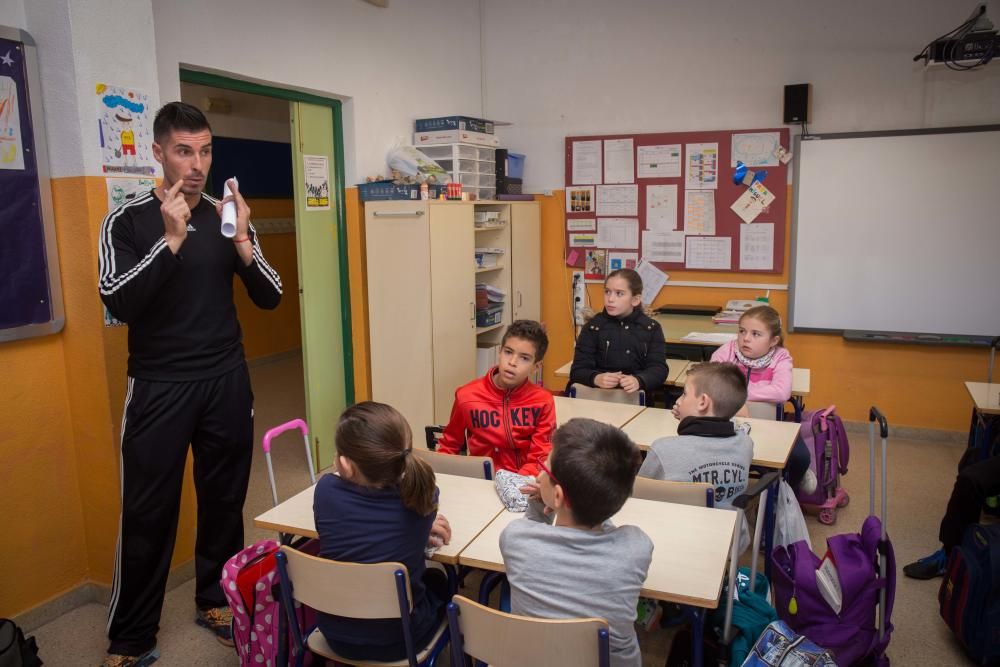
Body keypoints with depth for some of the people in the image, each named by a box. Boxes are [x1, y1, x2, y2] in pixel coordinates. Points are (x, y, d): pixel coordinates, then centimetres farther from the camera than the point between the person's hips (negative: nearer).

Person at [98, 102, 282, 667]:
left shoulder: (230, 217, 3)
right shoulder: (128, 221, -3)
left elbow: (270, 298, 0)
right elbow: (119, 304, -15)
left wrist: (242, 243, -16)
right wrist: (172, 239, -22)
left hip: (227, 381, 3)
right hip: (159, 387, -2)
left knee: (225, 499, 11)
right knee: (148, 512, 3)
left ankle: (216, 600, 32)